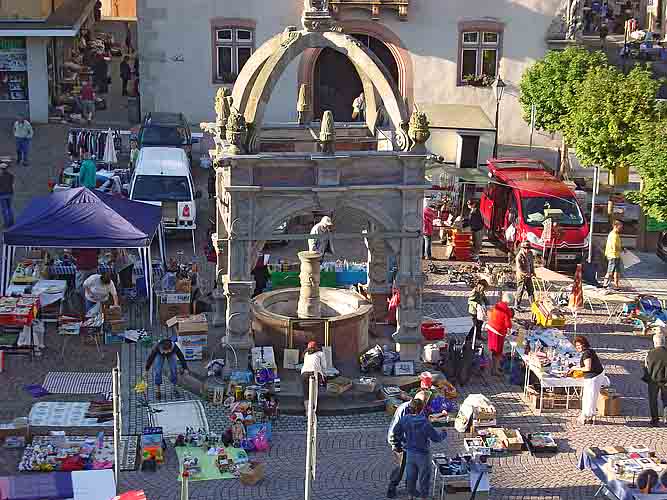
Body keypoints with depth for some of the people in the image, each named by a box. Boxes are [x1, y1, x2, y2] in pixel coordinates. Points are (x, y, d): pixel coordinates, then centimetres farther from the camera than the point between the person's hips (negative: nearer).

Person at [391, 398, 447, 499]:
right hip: (422, 454, -5)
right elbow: (436, 438, -18)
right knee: (424, 477, 15)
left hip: (410, 453, 5)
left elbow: (396, 432, 3)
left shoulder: (404, 419, -12)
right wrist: (443, 434, 4)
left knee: (411, 475, 23)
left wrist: (398, 444, 21)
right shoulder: (425, 423, -27)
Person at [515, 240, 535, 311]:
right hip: (521, 276, -7)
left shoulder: (530, 253, 3)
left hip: (528, 275, 7)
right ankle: (516, 306, 8)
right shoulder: (519, 256, -19)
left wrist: (533, 272, 9)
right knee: (520, 291, -2)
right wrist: (526, 274, -28)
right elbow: (519, 268, -22)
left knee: (531, 290, 13)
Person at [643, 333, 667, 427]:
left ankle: (655, 420, 14)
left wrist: (646, 378, 12)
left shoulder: (651, 353, -13)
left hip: (653, 380, -1)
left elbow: (646, 367, -3)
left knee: (653, 401, 12)